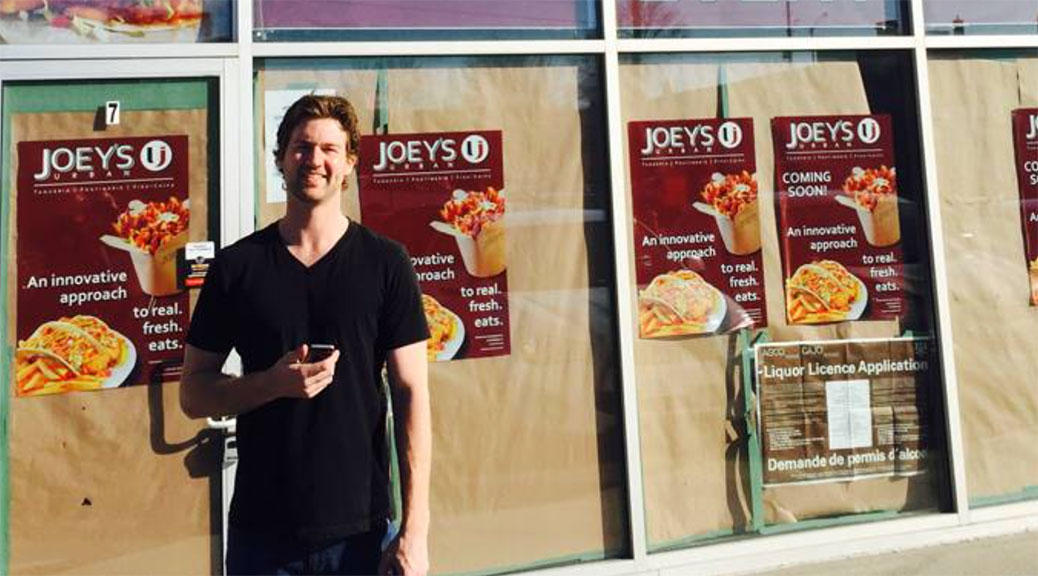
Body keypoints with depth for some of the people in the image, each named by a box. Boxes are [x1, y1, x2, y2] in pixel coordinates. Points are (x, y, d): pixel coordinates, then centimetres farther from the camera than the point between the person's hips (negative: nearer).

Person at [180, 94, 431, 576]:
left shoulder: (384, 263, -4)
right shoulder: (235, 266, 0)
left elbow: (411, 395, -6)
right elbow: (192, 395, 4)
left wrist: (414, 528, -10)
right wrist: (273, 383, -16)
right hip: (260, 528, 1)